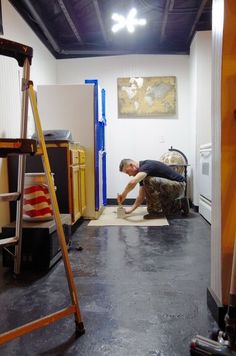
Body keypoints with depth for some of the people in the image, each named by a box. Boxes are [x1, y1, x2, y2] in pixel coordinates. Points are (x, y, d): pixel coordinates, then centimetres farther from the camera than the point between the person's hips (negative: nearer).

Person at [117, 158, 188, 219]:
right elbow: (141, 196, 8)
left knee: (148, 181, -28)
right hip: (171, 189, 10)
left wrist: (123, 194, -22)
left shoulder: (147, 165, -22)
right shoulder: (143, 174, 7)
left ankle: (156, 211, -15)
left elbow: (133, 182, -39)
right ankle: (180, 204, 23)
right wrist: (131, 209, -2)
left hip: (178, 186, -10)